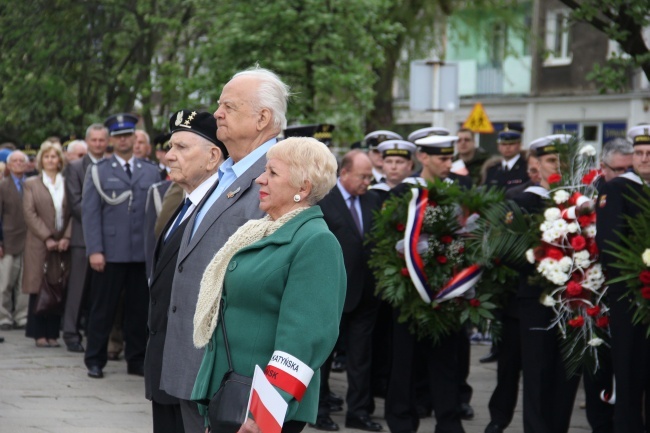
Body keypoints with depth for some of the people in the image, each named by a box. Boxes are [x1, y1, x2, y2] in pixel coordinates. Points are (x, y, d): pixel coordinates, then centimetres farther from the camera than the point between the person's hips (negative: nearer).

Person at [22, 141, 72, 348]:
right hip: (39, 245, -1)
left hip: (62, 244, 1)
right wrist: (47, 238, -11)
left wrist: (66, 238, -9)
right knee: (39, 289, -3)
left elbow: (73, 214, 5)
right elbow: (30, 214, -1)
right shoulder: (31, 184, 7)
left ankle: (53, 333, 5)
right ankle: (39, 333, 2)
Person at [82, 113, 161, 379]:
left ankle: (136, 361, 15)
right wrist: (94, 250, -10)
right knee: (102, 309, 2)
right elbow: (90, 213, 0)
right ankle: (95, 361, 10)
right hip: (110, 253, -2)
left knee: (139, 309, 6)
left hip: (143, 253, 2)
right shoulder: (98, 172, 6)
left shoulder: (151, 172, 12)